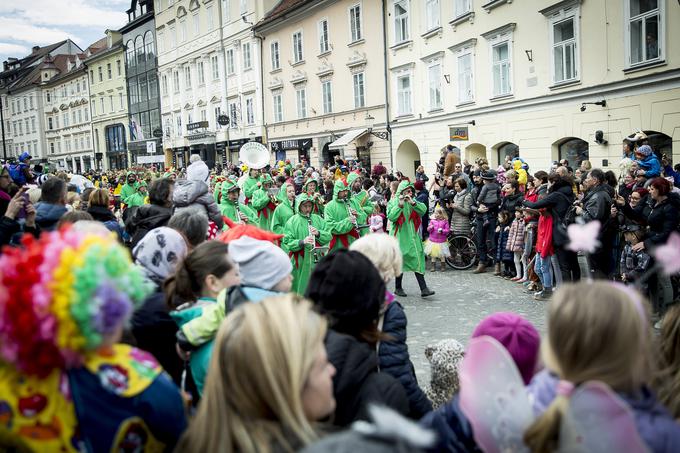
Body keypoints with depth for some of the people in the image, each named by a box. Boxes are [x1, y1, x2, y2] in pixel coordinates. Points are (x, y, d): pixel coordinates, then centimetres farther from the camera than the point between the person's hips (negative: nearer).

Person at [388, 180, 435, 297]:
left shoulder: (414, 201, 12)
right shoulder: (393, 202, 1)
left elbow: (423, 210, -6)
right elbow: (391, 217, -14)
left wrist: (412, 202, -18)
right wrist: (400, 205, -20)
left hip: (412, 236, 4)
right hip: (400, 236, -3)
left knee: (417, 260, -3)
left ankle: (423, 289, -5)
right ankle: (398, 288, 17)